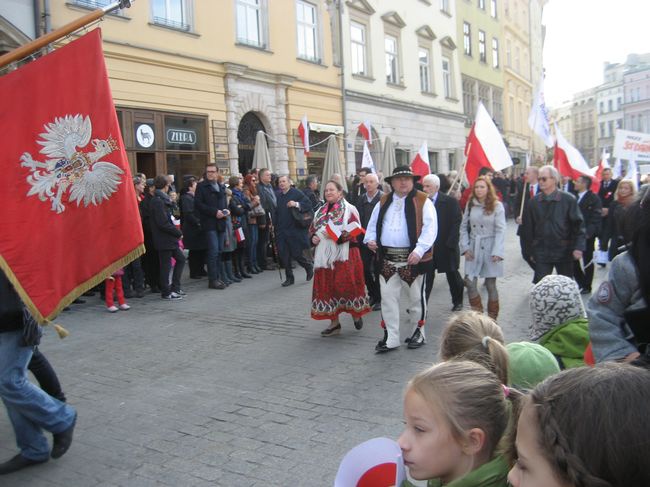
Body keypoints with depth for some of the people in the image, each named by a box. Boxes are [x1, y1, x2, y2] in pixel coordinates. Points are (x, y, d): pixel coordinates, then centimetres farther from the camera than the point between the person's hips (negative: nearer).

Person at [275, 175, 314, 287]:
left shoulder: (297, 193, -5)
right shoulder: (278, 196, 10)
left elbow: (309, 204, -10)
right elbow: (276, 212, 15)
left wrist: (296, 204, -23)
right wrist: (274, 224, 7)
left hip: (295, 230, -5)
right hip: (281, 231, 5)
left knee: (296, 254, -3)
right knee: (283, 255, 3)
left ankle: (309, 266, 28)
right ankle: (289, 278, 17)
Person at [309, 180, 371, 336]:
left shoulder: (349, 209, -4)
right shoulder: (321, 212, 15)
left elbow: (354, 230, -13)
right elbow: (312, 230, 21)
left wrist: (336, 234, -21)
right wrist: (313, 238, -1)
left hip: (344, 255, -5)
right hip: (324, 256, 6)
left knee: (346, 285, -5)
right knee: (328, 288, 5)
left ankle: (356, 313, 21)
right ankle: (334, 323, 14)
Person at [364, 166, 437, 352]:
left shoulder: (423, 201, -4)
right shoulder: (383, 202, 11)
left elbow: (430, 229, -12)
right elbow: (373, 224, 17)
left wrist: (419, 250, -23)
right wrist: (370, 239, -3)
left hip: (413, 258, -4)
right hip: (387, 259, 4)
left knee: (416, 298, 11)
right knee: (388, 298, 6)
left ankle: (418, 332, 30)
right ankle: (391, 338, 15)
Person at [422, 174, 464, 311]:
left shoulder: (450, 202, -8)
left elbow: (456, 224, -10)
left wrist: (450, 244, -16)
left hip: (446, 247, -2)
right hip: (427, 246, 2)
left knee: (452, 275, 15)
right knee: (426, 276, 2)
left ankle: (457, 301, 34)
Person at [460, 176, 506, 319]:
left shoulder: (497, 205, -6)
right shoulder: (470, 204, 6)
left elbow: (500, 230, -9)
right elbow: (464, 226, 8)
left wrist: (497, 252, -15)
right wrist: (465, 247, -1)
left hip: (490, 248, -3)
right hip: (473, 248, 3)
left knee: (491, 284, 4)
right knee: (470, 282, -4)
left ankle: (492, 318, 19)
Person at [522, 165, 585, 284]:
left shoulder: (568, 200, -6)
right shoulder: (534, 202, 0)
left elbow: (578, 224, -6)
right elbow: (528, 227, 5)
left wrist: (578, 247, -14)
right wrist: (532, 251, 6)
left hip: (564, 252, -1)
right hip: (542, 253, 1)